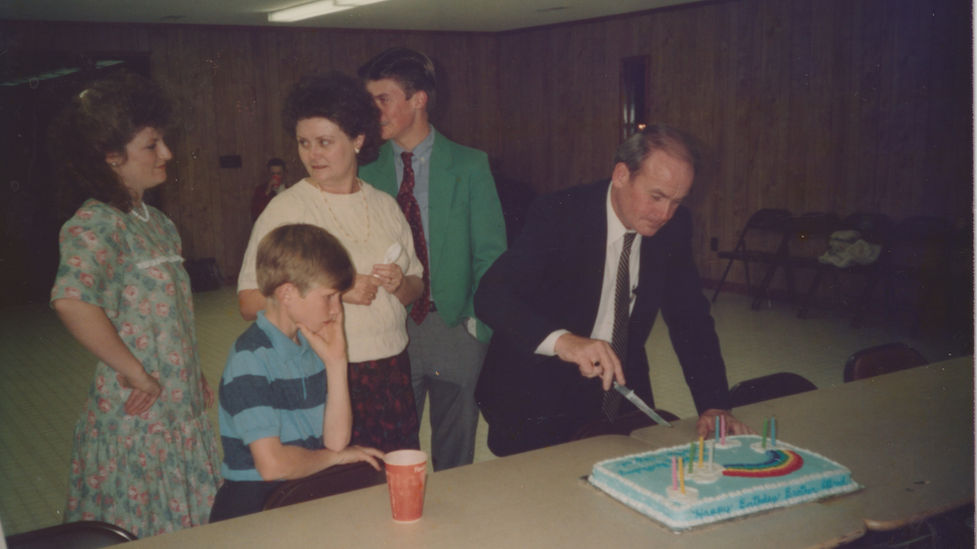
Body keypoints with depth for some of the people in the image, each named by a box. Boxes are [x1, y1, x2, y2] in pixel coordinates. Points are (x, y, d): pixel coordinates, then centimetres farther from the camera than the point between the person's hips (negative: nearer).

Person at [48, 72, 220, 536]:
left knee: (189, 527, 15)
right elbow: (71, 300, -36)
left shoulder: (158, 222, 11)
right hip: (135, 417, -8)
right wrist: (134, 373, -27)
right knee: (137, 531, 5)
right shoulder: (96, 224, -17)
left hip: (182, 412, 8)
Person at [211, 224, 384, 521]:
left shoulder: (312, 345, 7)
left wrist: (336, 362, -5)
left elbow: (336, 439, 2)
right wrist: (335, 457, -4)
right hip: (255, 505, -7)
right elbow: (272, 464, -22)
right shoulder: (250, 358, -15)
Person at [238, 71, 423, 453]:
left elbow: (416, 289, 17)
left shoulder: (385, 205, 10)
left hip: (391, 372, 4)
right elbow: (250, 302, -11)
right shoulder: (286, 209, -4)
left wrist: (401, 284, -5)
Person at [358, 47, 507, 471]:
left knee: (455, 459, 11)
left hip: (455, 329, -1)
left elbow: (490, 253, 0)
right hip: (387, 332, 1)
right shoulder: (367, 173, 3)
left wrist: (479, 323, -8)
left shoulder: (469, 166, -1)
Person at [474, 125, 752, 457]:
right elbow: (490, 295, -31)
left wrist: (714, 405, -13)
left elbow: (689, 317, 0)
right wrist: (562, 340, -49)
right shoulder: (558, 215, -21)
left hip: (621, 388, 5)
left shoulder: (674, 226, -5)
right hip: (540, 398, -4)